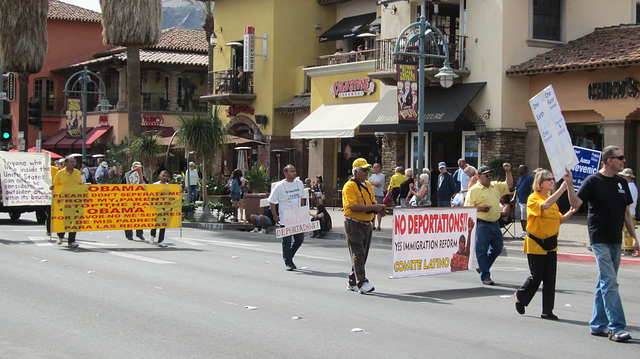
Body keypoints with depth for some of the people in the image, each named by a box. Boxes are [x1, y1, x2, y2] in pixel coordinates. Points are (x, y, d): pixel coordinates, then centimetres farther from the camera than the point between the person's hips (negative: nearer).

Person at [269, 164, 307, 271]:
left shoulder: (299, 183, 6)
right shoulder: (279, 186, -9)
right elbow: (271, 201, -3)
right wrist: (275, 216, -5)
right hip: (285, 220, -5)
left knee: (300, 239, 8)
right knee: (287, 241, -2)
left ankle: (289, 257, 29)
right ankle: (287, 262, 12)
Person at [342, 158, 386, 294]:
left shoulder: (368, 185, 15)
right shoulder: (349, 186, -12)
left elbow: (372, 202, 19)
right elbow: (353, 206, -22)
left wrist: (379, 210, -5)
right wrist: (373, 207, -24)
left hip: (366, 225, 8)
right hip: (354, 225, -8)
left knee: (362, 256, 12)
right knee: (358, 255, -9)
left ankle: (353, 283, 21)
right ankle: (362, 283, -10)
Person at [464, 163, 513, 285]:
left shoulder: (496, 186, 14)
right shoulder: (474, 190, -5)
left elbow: (509, 185, 23)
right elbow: (467, 207, -7)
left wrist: (508, 171, 11)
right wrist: (480, 209, -21)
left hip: (495, 224, 7)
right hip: (482, 225, -6)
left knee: (497, 248, 11)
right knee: (482, 251, -2)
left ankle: (482, 268, 28)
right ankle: (485, 276, 5)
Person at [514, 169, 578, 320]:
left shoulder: (553, 199, 14)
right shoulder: (533, 198, -8)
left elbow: (558, 220, 18)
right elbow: (545, 205, -29)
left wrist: (570, 213, -1)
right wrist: (562, 189, -32)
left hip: (551, 244, 6)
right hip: (535, 244, -6)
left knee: (550, 279, 2)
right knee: (536, 276, -1)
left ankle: (547, 311, 7)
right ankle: (520, 296, 25)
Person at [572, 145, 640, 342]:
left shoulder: (622, 183, 12)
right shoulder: (593, 181, -7)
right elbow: (576, 204, -16)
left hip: (616, 240, 7)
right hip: (599, 240, -7)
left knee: (606, 283, 10)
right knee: (610, 283, -12)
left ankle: (598, 325, 17)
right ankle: (616, 327, -12)